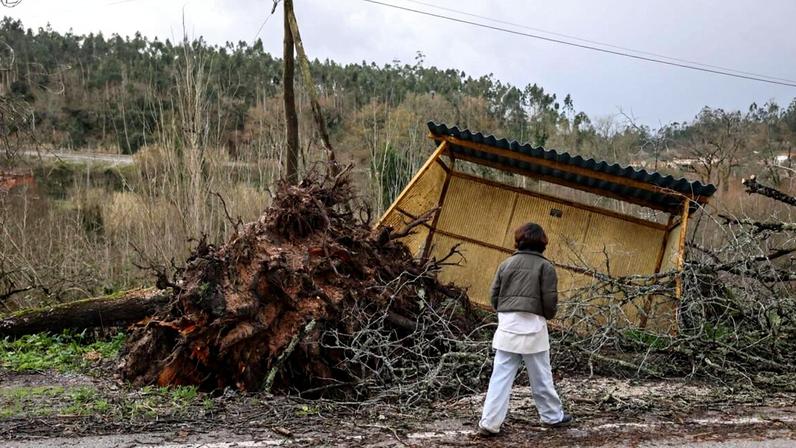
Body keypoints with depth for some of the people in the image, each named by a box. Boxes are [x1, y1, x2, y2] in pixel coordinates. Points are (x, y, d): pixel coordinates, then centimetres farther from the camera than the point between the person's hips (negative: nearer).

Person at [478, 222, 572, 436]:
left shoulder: (506, 264, 8)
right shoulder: (545, 266, -2)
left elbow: (494, 296, 8)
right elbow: (550, 301, -5)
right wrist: (547, 315, 15)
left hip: (507, 325, 3)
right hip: (532, 326, -3)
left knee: (501, 376, 3)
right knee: (541, 377, 11)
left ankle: (489, 423, -1)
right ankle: (553, 416, 26)